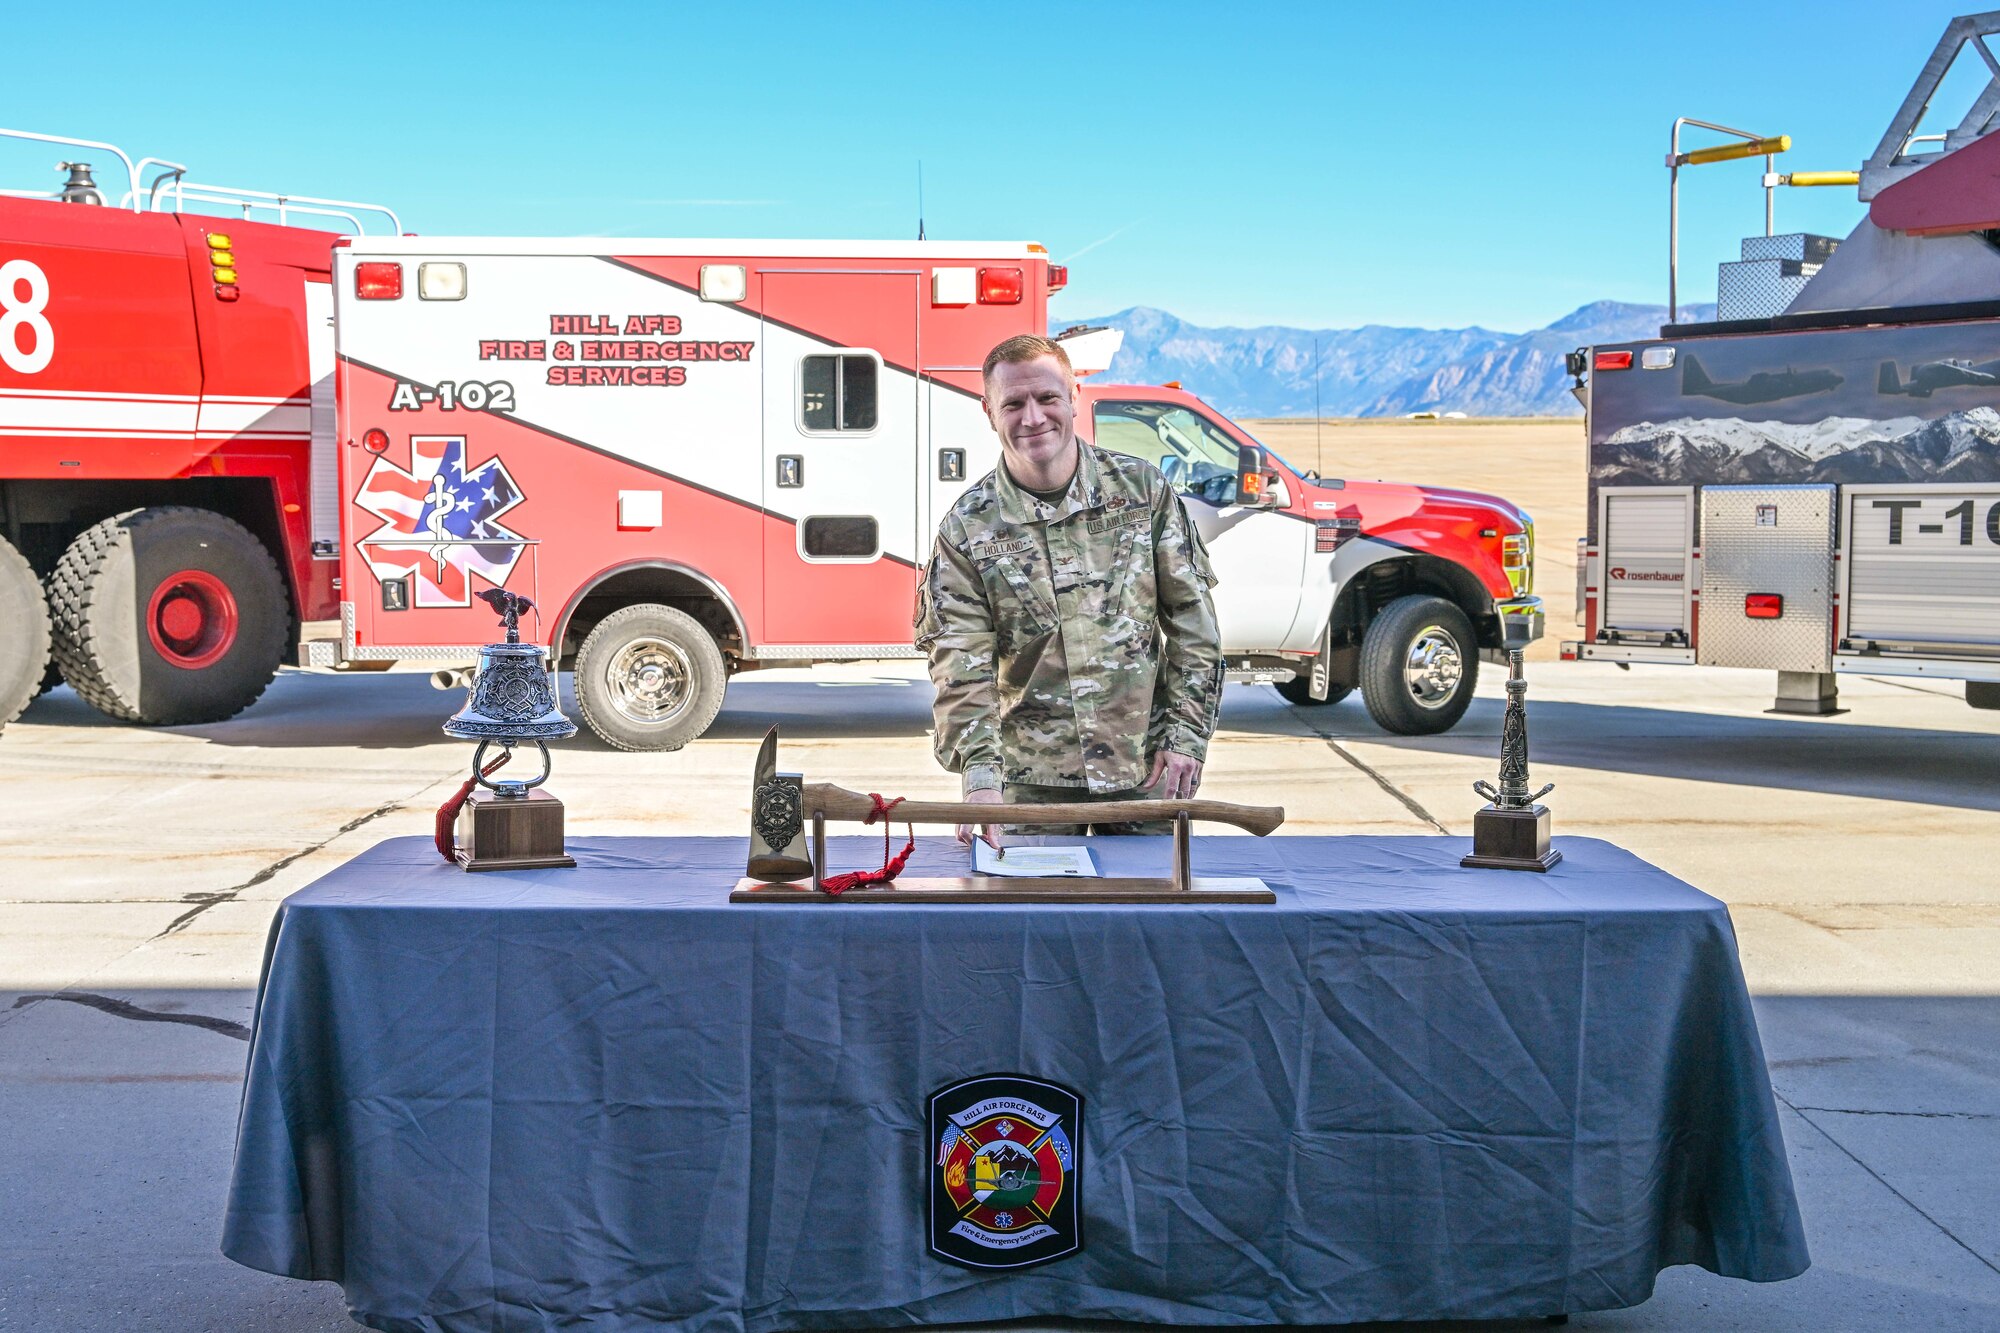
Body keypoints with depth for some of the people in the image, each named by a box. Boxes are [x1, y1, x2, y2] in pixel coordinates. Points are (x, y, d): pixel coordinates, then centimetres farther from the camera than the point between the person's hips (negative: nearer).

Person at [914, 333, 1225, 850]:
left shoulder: (1143, 489, 0)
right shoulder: (967, 528, -4)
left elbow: (1192, 618, 4)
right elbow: (961, 667, -9)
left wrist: (1187, 735, -2)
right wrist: (980, 775, -22)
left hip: (1145, 768, 1)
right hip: (1032, 778, -1)